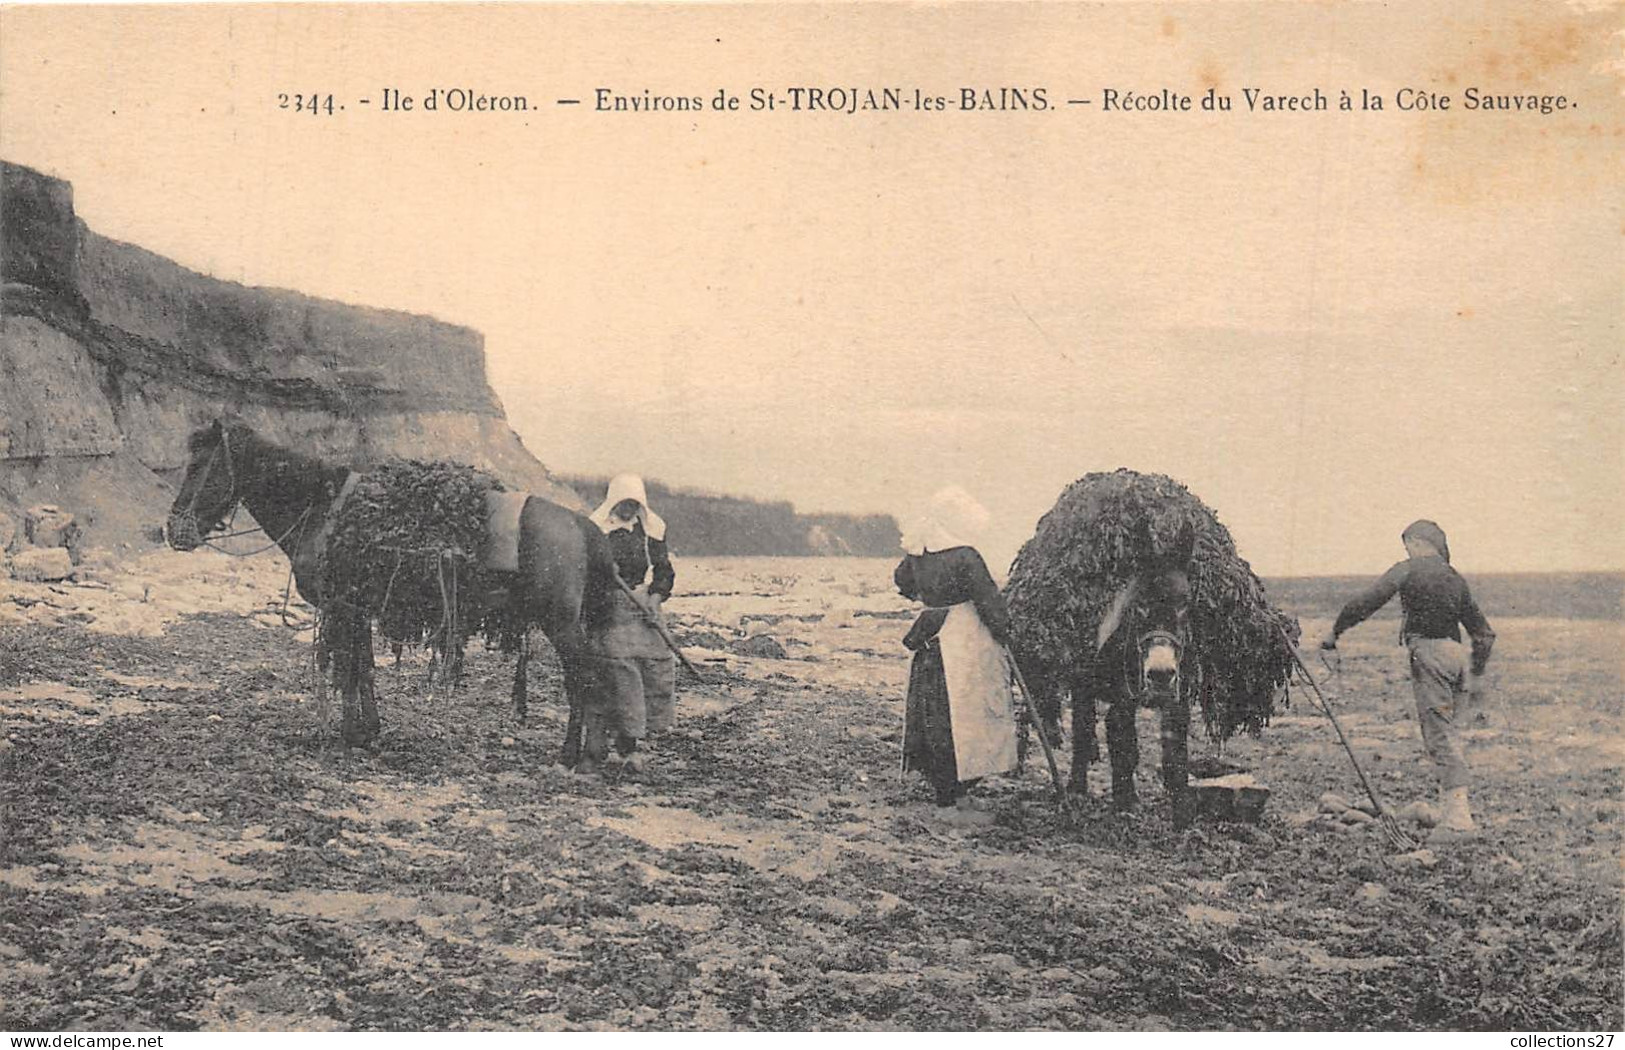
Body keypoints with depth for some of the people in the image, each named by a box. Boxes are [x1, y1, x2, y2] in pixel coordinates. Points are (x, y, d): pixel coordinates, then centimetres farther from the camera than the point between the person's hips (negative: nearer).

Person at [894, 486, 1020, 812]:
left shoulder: (915, 555, 2)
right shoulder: (965, 558, -18)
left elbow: (902, 580, 23)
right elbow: (989, 602, -14)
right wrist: (1006, 635, -1)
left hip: (931, 644, 7)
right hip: (967, 645, -7)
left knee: (933, 713, 13)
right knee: (966, 714, 0)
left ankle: (941, 785, 21)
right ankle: (953, 790, 2)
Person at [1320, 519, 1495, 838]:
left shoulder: (1407, 570, 2)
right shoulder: (1456, 579, 21)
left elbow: (1366, 601, -6)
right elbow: (1484, 633, 26)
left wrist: (1335, 631, 2)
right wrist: (1477, 675, 33)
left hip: (1428, 653, -7)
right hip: (1458, 656, 7)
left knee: (1440, 735, -9)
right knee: (1445, 732, 15)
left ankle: (1458, 820, -14)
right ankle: (1453, 809, 13)